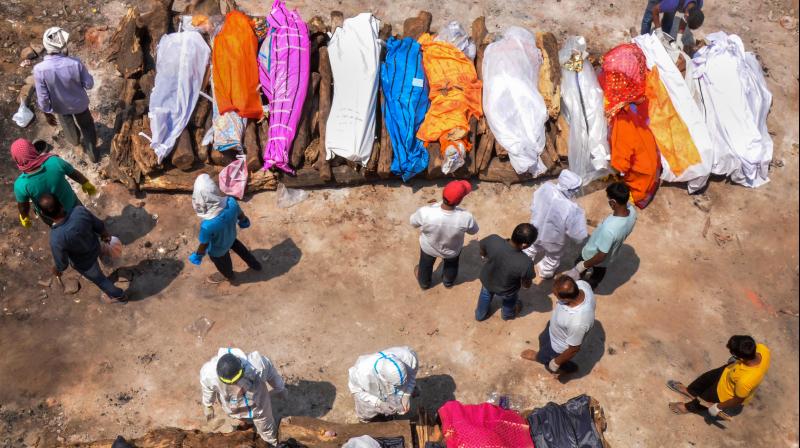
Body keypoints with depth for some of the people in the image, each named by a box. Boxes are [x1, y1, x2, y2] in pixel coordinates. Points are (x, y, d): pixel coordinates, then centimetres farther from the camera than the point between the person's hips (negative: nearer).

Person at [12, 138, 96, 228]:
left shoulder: (21, 184, -35)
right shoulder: (54, 161, -34)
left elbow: (23, 205, -16)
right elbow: (74, 173, -14)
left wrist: (24, 217, 6)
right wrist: (86, 184, 6)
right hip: (70, 203, 1)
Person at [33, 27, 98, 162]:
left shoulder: (39, 69, -32)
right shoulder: (75, 63, -33)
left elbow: (42, 97, -19)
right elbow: (89, 84, -17)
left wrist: (47, 113, -2)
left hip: (61, 107, 1)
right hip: (79, 103, -1)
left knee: (68, 125, 35)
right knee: (86, 125, 29)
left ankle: (74, 140, 65)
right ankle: (92, 152, 47)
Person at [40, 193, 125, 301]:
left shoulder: (56, 239, -42)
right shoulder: (80, 210, -33)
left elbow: (62, 263, -23)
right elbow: (99, 225, -13)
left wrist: (57, 270, 1)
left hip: (85, 263, -3)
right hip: (95, 247, 3)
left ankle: (118, 295, 52)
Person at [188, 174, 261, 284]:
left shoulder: (207, 225, -45)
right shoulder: (231, 202, -34)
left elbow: (204, 244, -24)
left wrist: (198, 256, -2)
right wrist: (244, 222, 15)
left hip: (218, 250, -3)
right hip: (231, 236, 3)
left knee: (223, 265, 31)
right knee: (237, 246, 38)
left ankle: (229, 276, 65)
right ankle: (254, 264, 64)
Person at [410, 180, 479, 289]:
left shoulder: (426, 212, -40)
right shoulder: (466, 217, -39)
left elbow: (413, 222, -16)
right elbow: (473, 231, -15)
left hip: (429, 247, 0)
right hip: (452, 250, 0)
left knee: (426, 264, 35)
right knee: (452, 265, 36)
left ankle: (424, 283, 64)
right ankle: (448, 282, 65)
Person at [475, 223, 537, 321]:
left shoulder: (492, 240, -36)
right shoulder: (525, 263, -41)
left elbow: (482, 253, -12)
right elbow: (526, 285, -20)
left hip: (486, 280, 2)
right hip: (506, 292, -2)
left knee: (486, 295, 37)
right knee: (510, 299, 35)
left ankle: (480, 314, 64)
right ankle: (508, 314, 66)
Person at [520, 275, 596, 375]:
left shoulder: (578, 323, -47)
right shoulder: (581, 284, -31)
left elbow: (573, 349, -29)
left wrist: (556, 363, -10)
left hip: (559, 346, -6)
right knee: (543, 340, 35)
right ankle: (541, 355, 68)